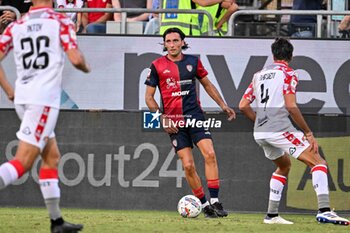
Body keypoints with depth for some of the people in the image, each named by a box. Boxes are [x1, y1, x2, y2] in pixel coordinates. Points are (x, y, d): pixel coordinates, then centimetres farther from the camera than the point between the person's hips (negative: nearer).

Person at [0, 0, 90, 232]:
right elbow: (76, 59, -11)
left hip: (21, 98, 6)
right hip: (44, 98, -6)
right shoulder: (61, 21, -4)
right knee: (23, 162, -9)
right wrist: (86, 68, 11)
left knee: (52, 157, 16)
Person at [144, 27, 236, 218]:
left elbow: (207, 84, 21)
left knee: (210, 154, -17)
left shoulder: (193, 61, 7)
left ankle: (214, 202, -14)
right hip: (173, 122, -1)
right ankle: (204, 205, 5)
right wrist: (162, 118, -7)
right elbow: (149, 97, 4)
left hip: (195, 115, 1)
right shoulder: (157, 66, 1)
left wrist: (223, 105, 13)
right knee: (188, 165, -6)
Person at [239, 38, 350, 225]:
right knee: (318, 163, -6)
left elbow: (243, 106, 15)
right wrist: (308, 134, -8)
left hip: (260, 133, 7)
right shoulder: (288, 74, -1)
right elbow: (291, 106, -12)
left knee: (283, 166, 30)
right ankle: (324, 210, -25)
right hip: (280, 130, -7)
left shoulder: (259, 75, 18)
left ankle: (272, 215, 23)